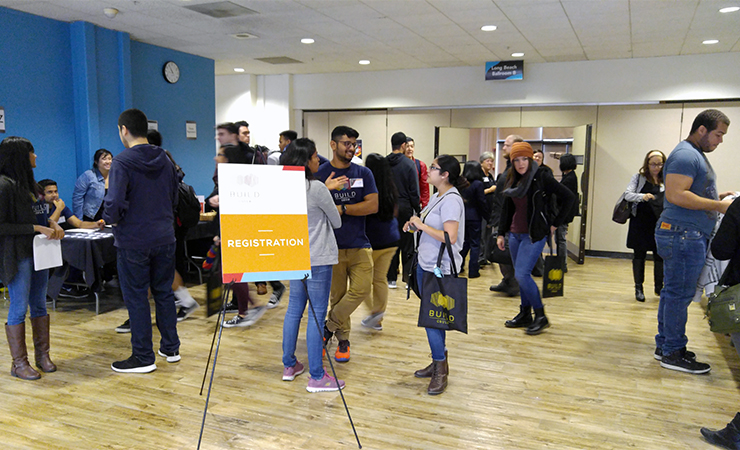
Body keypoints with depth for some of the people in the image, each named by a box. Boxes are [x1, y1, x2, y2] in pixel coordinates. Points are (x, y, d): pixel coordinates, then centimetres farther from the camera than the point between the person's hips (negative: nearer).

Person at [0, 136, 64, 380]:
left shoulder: (29, 182, 12)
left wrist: (52, 223, 2)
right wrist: (37, 228, -20)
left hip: (38, 252, 8)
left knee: (39, 305, 12)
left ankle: (42, 355, 21)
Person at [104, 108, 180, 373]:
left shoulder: (122, 162, -14)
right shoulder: (165, 160, 5)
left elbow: (115, 202, -23)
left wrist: (111, 219, -3)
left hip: (133, 242, -6)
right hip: (164, 239, 6)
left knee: (136, 299, 5)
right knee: (164, 293, 16)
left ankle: (143, 358, 13)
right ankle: (171, 348, 25)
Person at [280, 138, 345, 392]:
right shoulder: (317, 188, -17)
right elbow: (337, 222, -6)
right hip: (318, 259, -7)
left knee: (294, 309, 16)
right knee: (317, 315, -1)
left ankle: (289, 366, 28)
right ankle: (316, 377, 6)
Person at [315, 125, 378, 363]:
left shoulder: (363, 173, 6)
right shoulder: (319, 174, 1)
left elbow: (373, 205, -4)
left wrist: (341, 209, -11)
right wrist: (326, 190, -23)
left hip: (359, 244, 2)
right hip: (332, 245, -1)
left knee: (362, 288, -11)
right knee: (337, 295, 6)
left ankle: (329, 326, 8)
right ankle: (342, 339, 23)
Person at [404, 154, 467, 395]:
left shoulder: (451, 200, -17)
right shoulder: (436, 197, 12)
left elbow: (450, 237, -26)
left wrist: (422, 225, -18)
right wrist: (414, 225, 4)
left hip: (440, 269, -9)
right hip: (426, 265, 9)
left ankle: (441, 372, 7)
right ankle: (438, 363, 29)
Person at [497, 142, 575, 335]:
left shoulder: (541, 177, -10)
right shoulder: (512, 180, 9)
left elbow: (567, 197, -8)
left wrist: (555, 224, -6)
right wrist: (501, 233, 12)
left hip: (534, 234, -7)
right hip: (515, 234, 7)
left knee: (522, 274, -13)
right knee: (519, 275, 11)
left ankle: (541, 316, 1)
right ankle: (525, 315, 24)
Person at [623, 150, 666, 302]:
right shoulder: (638, 177, 2)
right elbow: (628, 194, -8)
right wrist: (642, 197, -26)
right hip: (640, 224, -2)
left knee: (660, 255, 6)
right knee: (639, 255, 5)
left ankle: (659, 287, 24)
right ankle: (638, 288, 15)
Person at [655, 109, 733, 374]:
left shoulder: (696, 154, 20)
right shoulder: (685, 155, -14)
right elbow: (675, 194, -24)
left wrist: (717, 197, 14)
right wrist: (717, 205, -18)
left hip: (689, 236, 11)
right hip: (683, 235, -11)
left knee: (673, 292, 13)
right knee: (680, 294, -5)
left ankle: (665, 345, 22)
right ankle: (673, 354, 4)